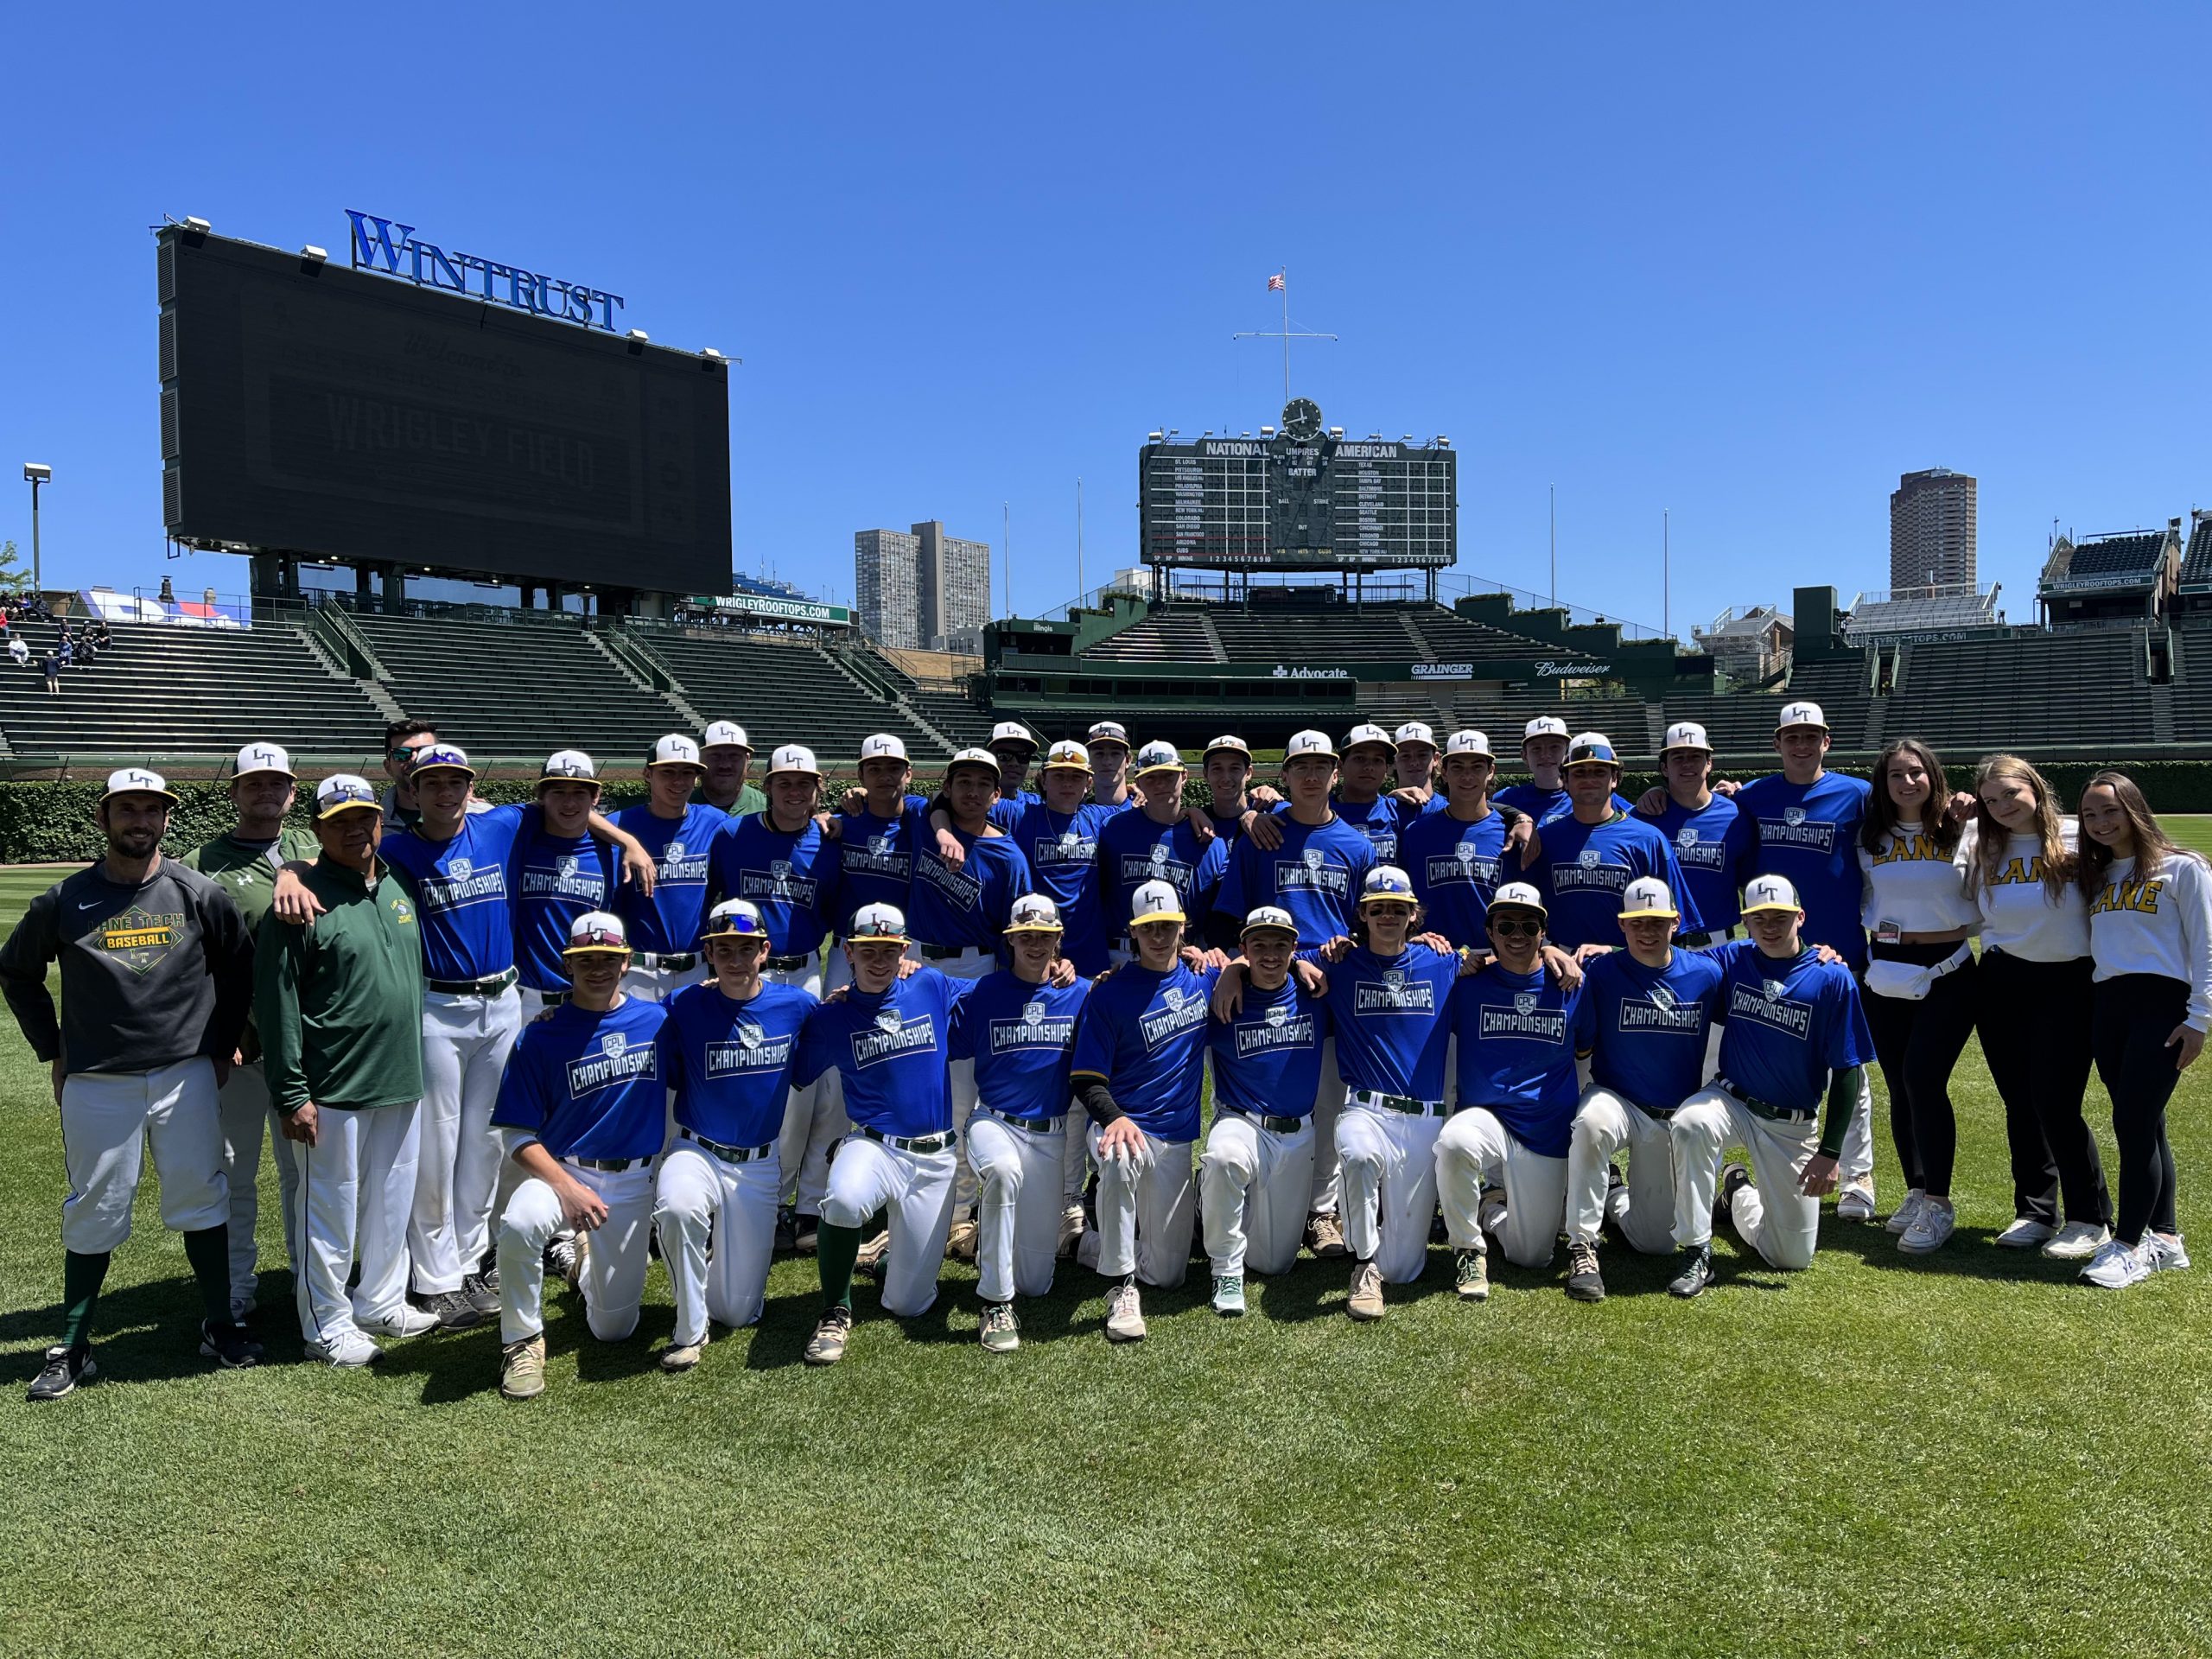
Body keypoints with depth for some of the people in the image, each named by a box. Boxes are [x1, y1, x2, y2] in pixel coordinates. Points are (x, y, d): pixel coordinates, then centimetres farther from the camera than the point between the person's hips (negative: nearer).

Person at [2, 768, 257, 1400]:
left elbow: (239, 967, 10)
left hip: (186, 1076, 0)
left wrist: (220, 1046, 8)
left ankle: (220, 1327, 18)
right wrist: (54, 1052, 8)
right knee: (94, 1212, 7)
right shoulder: (64, 902, -2)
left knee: (202, 1201, 6)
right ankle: (72, 1349, 18)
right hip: (96, 1084, 0)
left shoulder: (200, 894, -2)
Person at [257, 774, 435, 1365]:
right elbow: (277, 1005, -13)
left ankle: (381, 1302, 34)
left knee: (392, 1204, 17)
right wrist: (291, 1094, -15)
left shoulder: (398, 889, 10)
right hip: (334, 1091, -7)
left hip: (403, 1081, 7)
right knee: (331, 1207, 5)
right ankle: (327, 1327, 20)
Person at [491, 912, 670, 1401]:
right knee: (519, 1225, -38)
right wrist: (566, 1186, -21)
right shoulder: (540, 1036, -7)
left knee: (613, 1329, 5)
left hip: (634, 1182, 2)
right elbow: (517, 1135, -8)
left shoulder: (657, 1020, 1)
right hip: (561, 1169, -2)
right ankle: (522, 1340, -10)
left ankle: (593, 1257, 40)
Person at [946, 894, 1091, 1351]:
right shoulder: (981, 994, -1)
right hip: (994, 1122, -2)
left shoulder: (1080, 994, 3)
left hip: (1051, 1134, 2)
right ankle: (996, 1305, -27)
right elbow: (961, 1077, 6)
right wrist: (958, 1151, 5)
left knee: (1035, 1281, 2)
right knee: (1003, 1171, -41)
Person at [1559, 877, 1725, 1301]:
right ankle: (1581, 1247, -25)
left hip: (1674, 1119, 3)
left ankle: (1614, 1197, 39)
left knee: (1656, 1242, 4)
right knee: (1592, 1123, -41)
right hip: (1615, 1101, -3)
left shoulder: (1706, 973, -5)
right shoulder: (1603, 972, -11)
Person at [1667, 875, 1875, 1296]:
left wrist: (1830, 1151, -11)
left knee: (1793, 1257, 2)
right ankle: (1696, 1253, -22)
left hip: (1794, 1125, 0)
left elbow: (1847, 1072, -7)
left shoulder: (1833, 979, -10)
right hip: (1731, 1100, 0)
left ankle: (1739, 1195, 35)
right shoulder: (1731, 960, -2)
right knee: (1690, 1124, -37)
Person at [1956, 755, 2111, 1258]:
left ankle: (2091, 1218, 9)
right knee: (2019, 1102, 10)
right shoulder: (1979, 845, 5)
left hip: (2067, 984, -4)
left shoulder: (2078, 839, -7)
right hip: (2000, 984, 4)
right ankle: (2035, 1212, 23)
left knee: (2056, 1103, -8)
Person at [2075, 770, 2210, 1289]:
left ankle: (2128, 1246, -3)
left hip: (2161, 1003, -6)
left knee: (2133, 1123, -10)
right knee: (2144, 1128, 9)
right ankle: (2165, 1238, 17)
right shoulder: (2097, 876, 17)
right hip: (2108, 1007, 6)